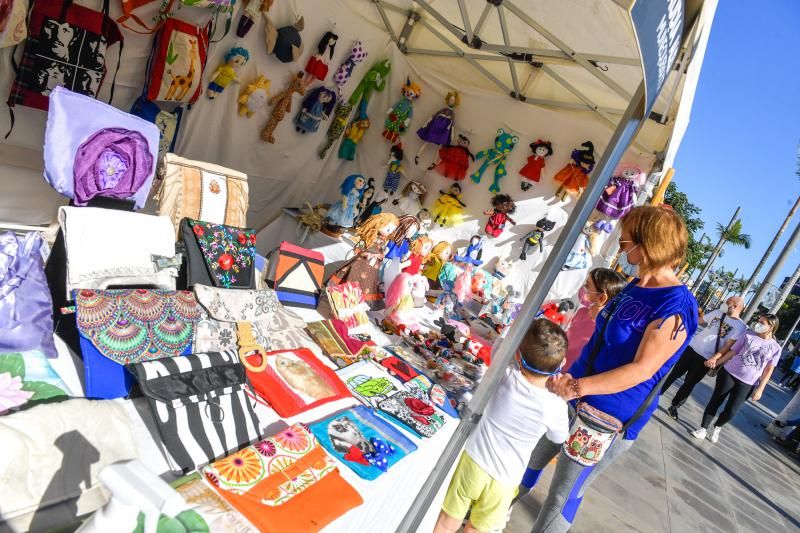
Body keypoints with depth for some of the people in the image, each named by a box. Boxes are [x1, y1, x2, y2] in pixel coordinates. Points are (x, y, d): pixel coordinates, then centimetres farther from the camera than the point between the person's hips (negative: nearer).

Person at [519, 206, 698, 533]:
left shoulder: (675, 307, -22)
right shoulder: (635, 287, 5)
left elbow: (642, 370, -25)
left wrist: (577, 388, -30)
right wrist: (571, 379, 7)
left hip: (610, 416, -9)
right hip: (577, 394, 9)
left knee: (564, 496, 5)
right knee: (531, 460, 22)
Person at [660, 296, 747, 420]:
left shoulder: (740, 326, -10)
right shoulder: (717, 313, 3)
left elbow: (729, 346, -16)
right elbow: (698, 321, 18)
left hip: (706, 359, -3)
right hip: (692, 348, 3)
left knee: (689, 383, 5)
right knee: (674, 374, 9)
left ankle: (674, 406, 18)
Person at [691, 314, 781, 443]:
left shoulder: (775, 348, -1)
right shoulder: (748, 336, -2)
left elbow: (768, 370, 1)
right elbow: (732, 352, 3)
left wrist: (760, 389, -2)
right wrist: (716, 362, -1)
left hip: (746, 384, 0)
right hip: (729, 374, 0)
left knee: (730, 411, -1)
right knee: (715, 402, 6)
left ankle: (717, 427, 28)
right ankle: (703, 428, 19)